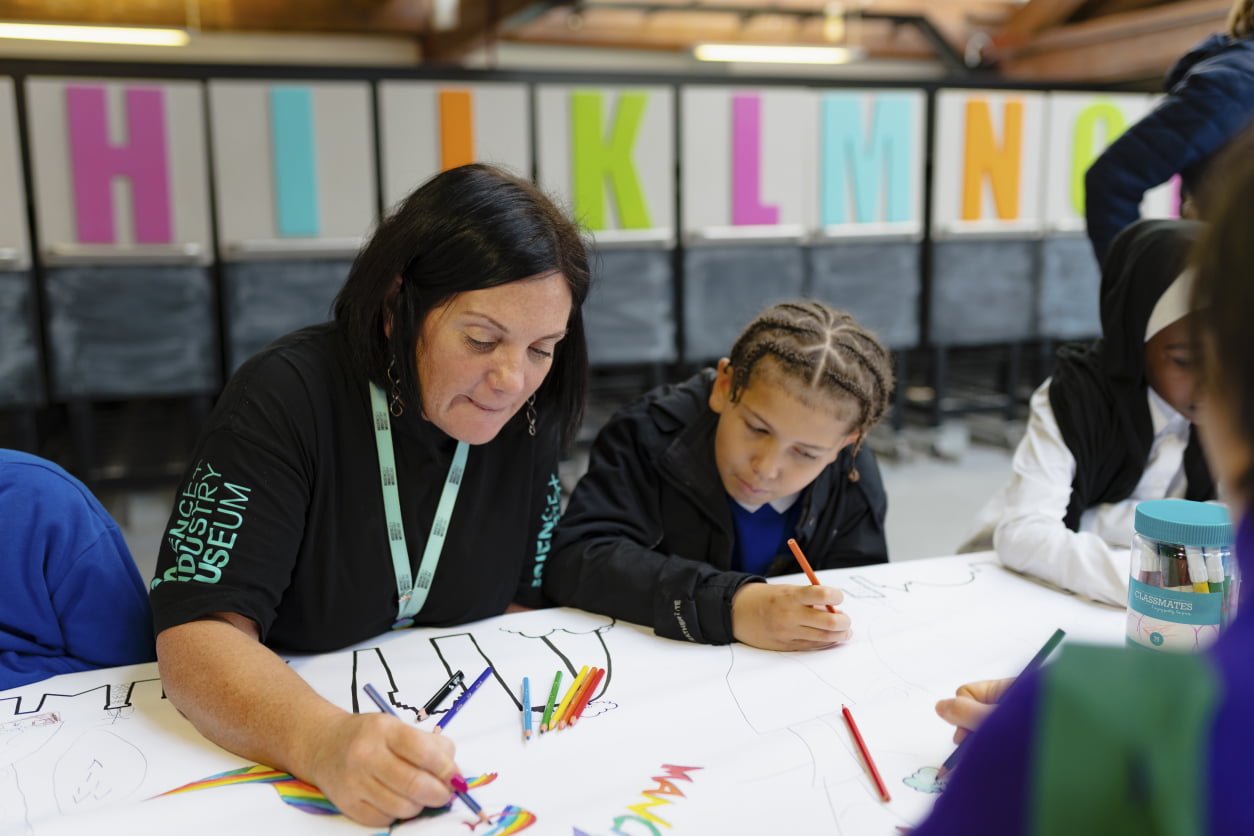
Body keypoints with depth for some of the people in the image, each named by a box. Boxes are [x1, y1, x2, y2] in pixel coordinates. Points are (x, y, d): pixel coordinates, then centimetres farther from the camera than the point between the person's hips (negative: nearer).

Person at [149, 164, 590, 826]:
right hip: (266, 752, -3)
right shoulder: (285, 398, -17)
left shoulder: (527, 421, -4)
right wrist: (324, 742, -40)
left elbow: (520, 603, 4)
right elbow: (198, 636, -23)